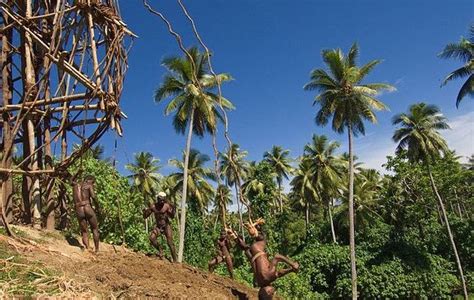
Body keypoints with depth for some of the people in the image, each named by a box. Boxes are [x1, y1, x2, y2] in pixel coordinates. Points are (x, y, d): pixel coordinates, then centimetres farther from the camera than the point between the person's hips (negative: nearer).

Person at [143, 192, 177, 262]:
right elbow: (145, 216, -2)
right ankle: (160, 249, 6)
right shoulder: (153, 206, -5)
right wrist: (145, 211, -23)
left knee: (170, 242, -14)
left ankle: (175, 259, -2)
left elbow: (172, 216, -20)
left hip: (167, 226, -3)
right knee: (152, 238, -21)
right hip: (158, 226, 3)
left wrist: (173, 209, -37)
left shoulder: (167, 206, -14)